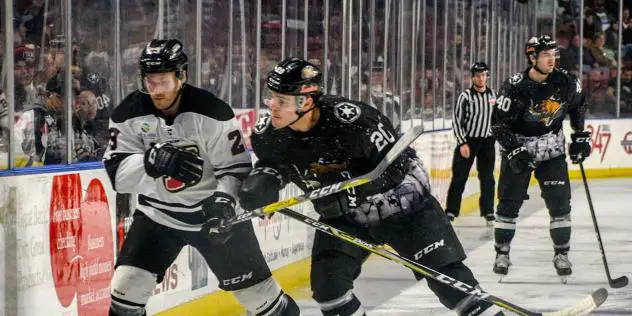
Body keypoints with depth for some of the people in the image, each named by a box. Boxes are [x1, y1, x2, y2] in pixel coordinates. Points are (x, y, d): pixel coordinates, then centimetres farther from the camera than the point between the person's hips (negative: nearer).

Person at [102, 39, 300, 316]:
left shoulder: (211, 113, -19)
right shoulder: (129, 114, -11)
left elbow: (236, 167, -14)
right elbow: (117, 174, -16)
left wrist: (224, 200, -33)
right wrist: (153, 160, -35)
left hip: (213, 212, -2)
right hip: (158, 215, 2)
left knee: (255, 289, 3)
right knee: (129, 282, -12)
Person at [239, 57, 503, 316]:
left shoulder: (351, 119, -33)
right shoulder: (267, 134, -17)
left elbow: (396, 164, -25)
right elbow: (273, 163, 6)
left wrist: (351, 190, -35)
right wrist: (262, 181, -16)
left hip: (401, 204, -4)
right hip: (343, 217, 4)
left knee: (447, 275, -7)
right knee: (326, 283, -11)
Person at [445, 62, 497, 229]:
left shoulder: (492, 95, 4)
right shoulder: (466, 96, -10)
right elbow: (456, 120, -10)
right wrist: (462, 143, -15)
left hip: (487, 141, 4)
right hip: (467, 140, -4)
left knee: (487, 178, 7)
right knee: (459, 177, -2)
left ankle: (488, 212, 15)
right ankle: (451, 211, 2)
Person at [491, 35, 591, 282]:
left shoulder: (565, 82, -9)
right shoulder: (514, 86, -20)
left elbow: (577, 105, 12)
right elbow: (498, 124, -15)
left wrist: (580, 136, 9)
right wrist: (514, 151, -23)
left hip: (552, 150, 2)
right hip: (518, 148, -2)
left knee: (559, 201, -3)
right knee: (509, 202, 1)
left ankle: (561, 254, 8)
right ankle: (502, 253, 13)